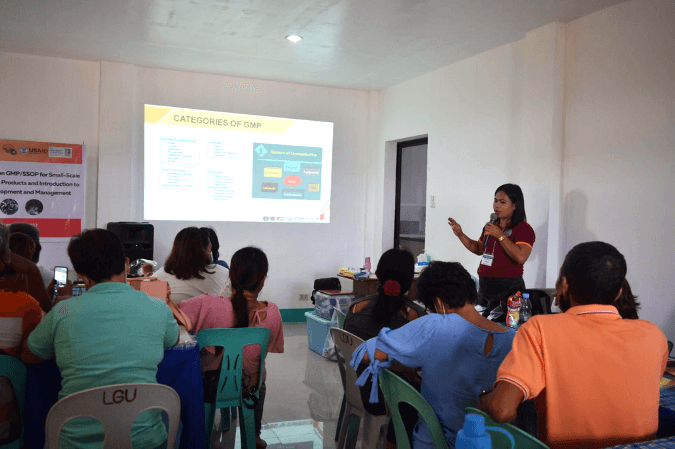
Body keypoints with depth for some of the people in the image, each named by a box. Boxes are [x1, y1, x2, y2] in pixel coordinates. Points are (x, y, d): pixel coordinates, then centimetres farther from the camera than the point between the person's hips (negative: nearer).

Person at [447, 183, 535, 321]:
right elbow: (479, 249, 26)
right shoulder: (490, 226, 14)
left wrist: (500, 235, -20)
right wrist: (460, 234, 13)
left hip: (508, 288, -7)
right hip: (485, 286, 7)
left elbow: (521, 257, -25)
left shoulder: (523, 229, -10)